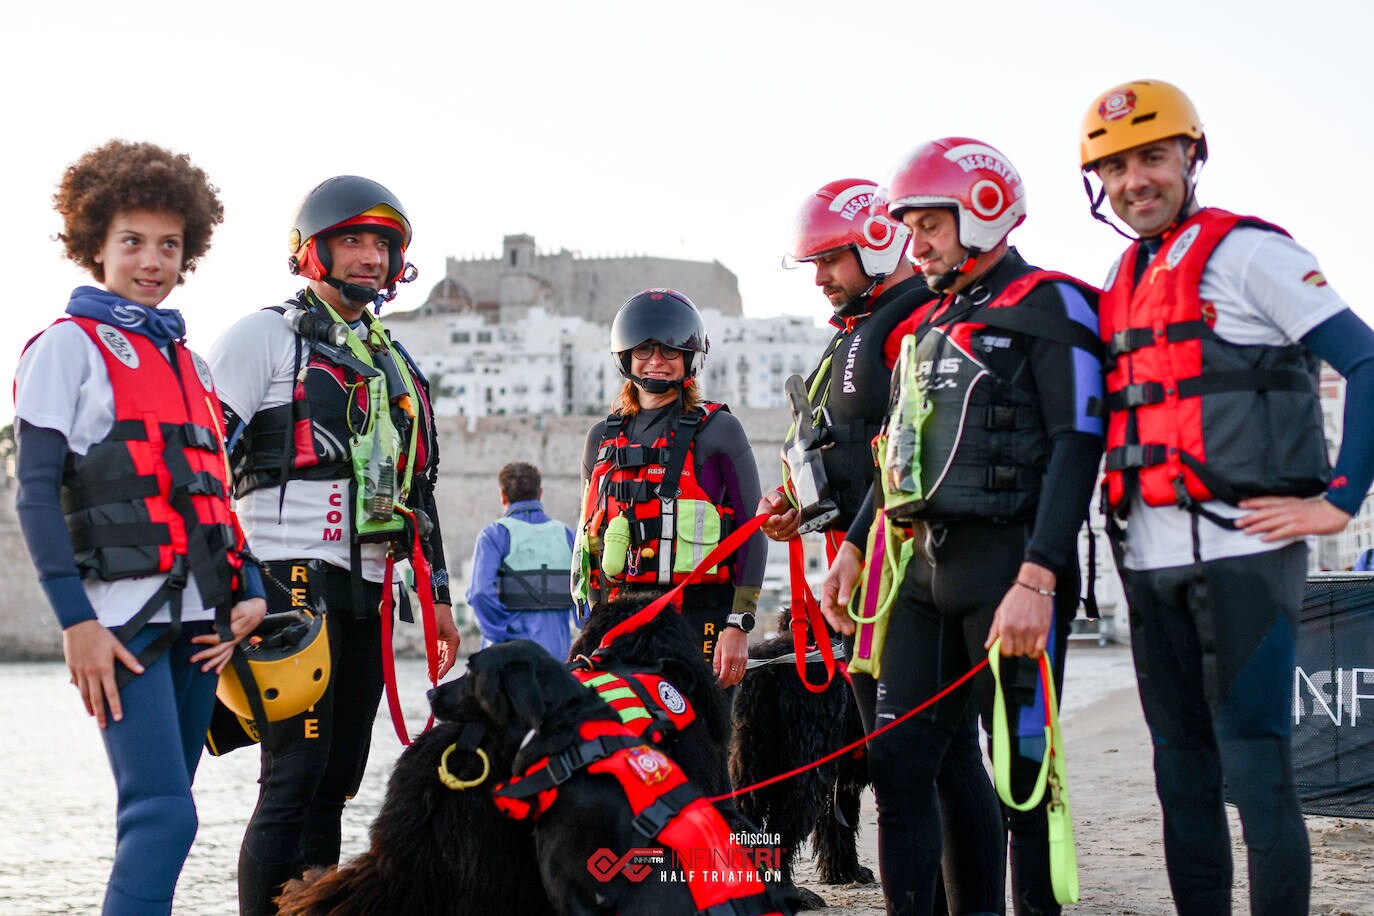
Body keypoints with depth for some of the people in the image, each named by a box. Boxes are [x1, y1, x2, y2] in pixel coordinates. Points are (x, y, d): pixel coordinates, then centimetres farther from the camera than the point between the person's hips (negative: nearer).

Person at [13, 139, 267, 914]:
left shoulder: (188, 362, 20)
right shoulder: (70, 345, 1)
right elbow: (37, 493, -5)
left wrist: (249, 591, 5)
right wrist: (75, 620, -14)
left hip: (197, 617, 7)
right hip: (122, 615, -7)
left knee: (159, 813, 7)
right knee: (165, 814, -17)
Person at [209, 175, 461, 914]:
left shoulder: (394, 365, 22)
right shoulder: (266, 337, 0)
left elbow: (418, 489, 25)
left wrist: (437, 594, 20)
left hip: (365, 591, 8)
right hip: (293, 578, -7)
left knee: (337, 778, 8)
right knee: (296, 773, -14)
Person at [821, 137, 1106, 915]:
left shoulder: (1049, 308, -5)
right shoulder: (929, 326, 21)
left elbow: (1076, 448, -14)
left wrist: (1037, 580, -22)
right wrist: (854, 550, 23)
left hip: (1009, 564, -8)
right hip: (927, 564, 8)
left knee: (1020, 768, -5)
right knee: (901, 760, 5)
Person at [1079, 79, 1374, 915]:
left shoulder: (1246, 251, -4)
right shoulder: (1124, 280, 17)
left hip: (1240, 548, -7)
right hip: (1151, 561, 7)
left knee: (1255, 768, -8)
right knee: (1183, 772, 10)